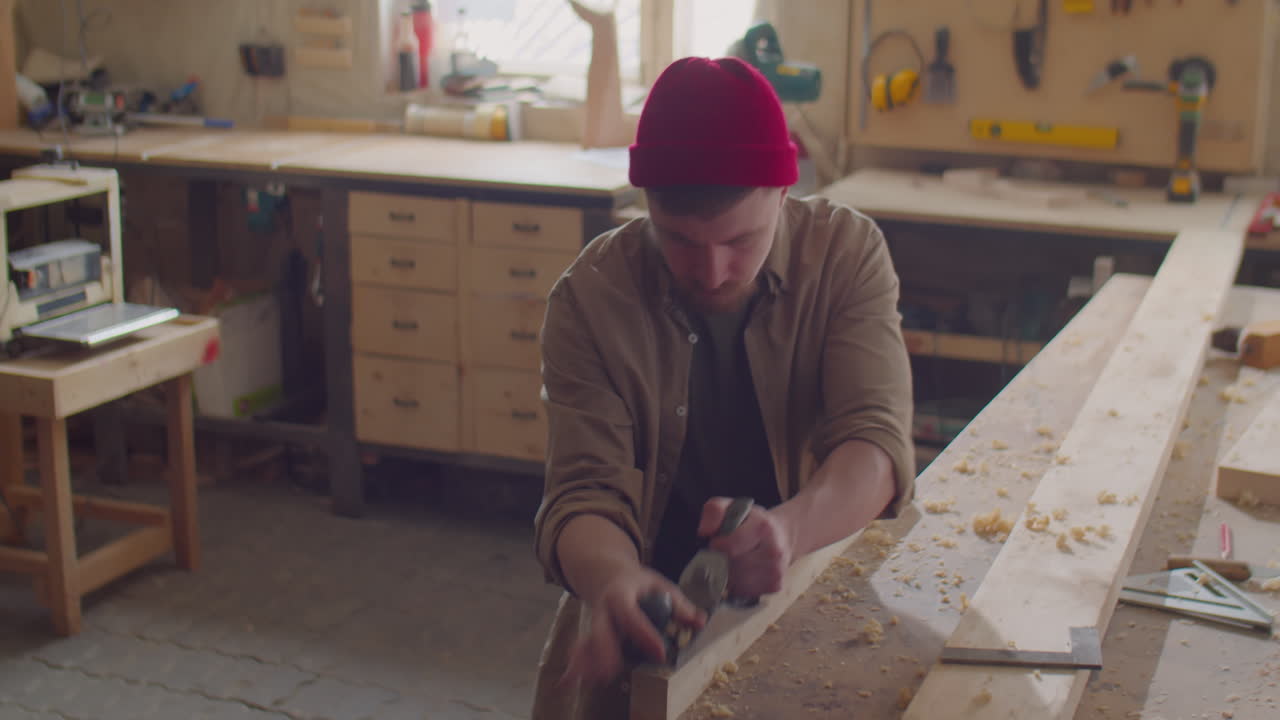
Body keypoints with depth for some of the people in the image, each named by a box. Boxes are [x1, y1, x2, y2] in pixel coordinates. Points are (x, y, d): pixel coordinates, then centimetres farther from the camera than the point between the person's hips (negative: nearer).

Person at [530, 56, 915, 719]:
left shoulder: (848, 253, -11)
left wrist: (789, 528, -41)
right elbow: (585, 490, -18)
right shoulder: (589, 298, -12)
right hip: (648, 616, -1)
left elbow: (874, 440, -19)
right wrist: (610, 577, -42)